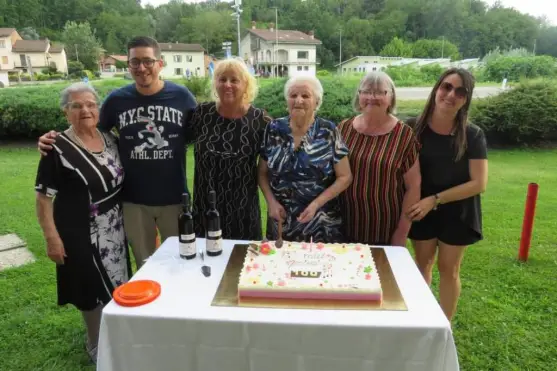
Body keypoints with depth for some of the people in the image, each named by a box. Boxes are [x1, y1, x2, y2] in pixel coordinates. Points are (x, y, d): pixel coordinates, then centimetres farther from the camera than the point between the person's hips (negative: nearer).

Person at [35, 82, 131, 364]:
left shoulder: (110, 139, 3)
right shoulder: (58, 149, -15)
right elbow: (43, 197, -12)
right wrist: (52, 238, -15)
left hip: (113, 228, 6)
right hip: (81, 232, -5)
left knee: (115, 284, 18)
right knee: (94, 289, 7)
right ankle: (97, 346, 31)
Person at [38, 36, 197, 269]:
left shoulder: (181, 96, -7)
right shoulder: (117, 99, -3)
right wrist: (57, 139, -7)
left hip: (173, 197, -1)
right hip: (134, 199, 2)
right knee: (144, 265, 20)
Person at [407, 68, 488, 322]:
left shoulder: (473, 135, -13)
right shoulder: (415, 128, -10)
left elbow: (478, 183, -14)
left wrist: (435, 199, -20)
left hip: (457, 212, -1)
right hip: (421, 209, 1)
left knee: (448, 269, 11)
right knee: (423, 264, 16)